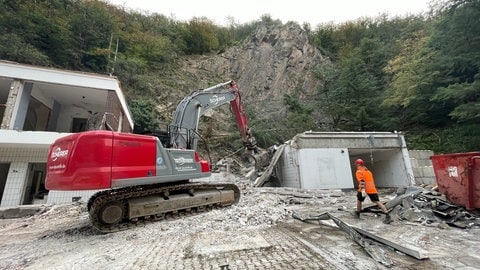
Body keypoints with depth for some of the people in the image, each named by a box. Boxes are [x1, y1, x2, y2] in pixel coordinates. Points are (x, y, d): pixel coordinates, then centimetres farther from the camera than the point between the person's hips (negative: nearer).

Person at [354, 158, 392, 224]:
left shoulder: (359, 172, -2)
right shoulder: (368, 171, 22)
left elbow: (361, 181, -17)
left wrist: (363, 190, -25)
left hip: (364, 189, -6)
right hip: (372, 189, 6)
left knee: (359, 200, 13)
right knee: (377, 202, 2)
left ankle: (357, 214, 24)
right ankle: (387, 216, -8)